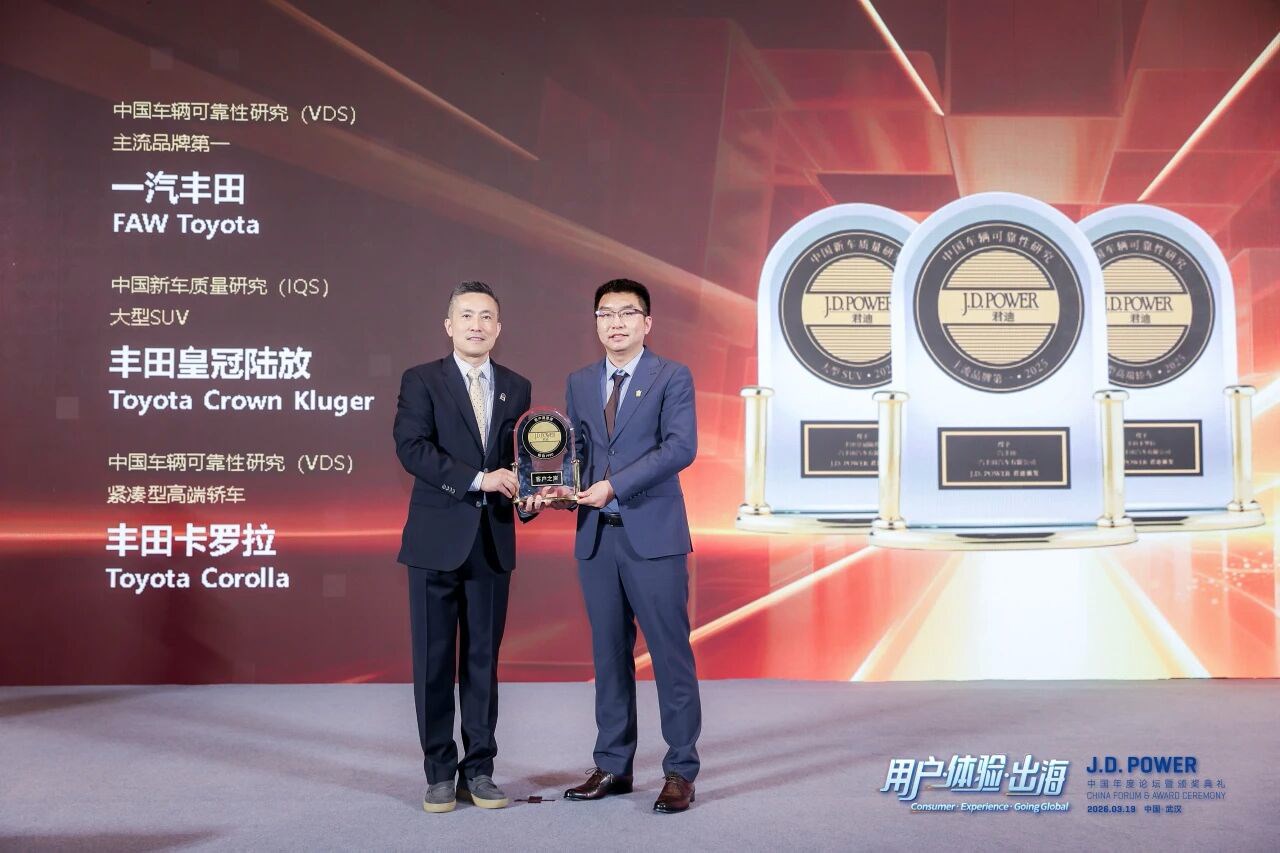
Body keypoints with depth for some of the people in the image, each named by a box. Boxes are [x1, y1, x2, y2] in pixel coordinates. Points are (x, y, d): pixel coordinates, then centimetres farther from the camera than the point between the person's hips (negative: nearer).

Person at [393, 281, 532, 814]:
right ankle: (439, 772, 15)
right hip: (437, 540, -3)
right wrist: (477, 479, -21)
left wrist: (524, 490, -8)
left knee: (483, 658, 8)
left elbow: (518, 456, 13)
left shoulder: (516, 388, 11)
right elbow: (411, 448, -14)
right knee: (434, 660, 3)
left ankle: (479, 769, 18)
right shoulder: (421, 381, -1)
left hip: (493, 543, 3)